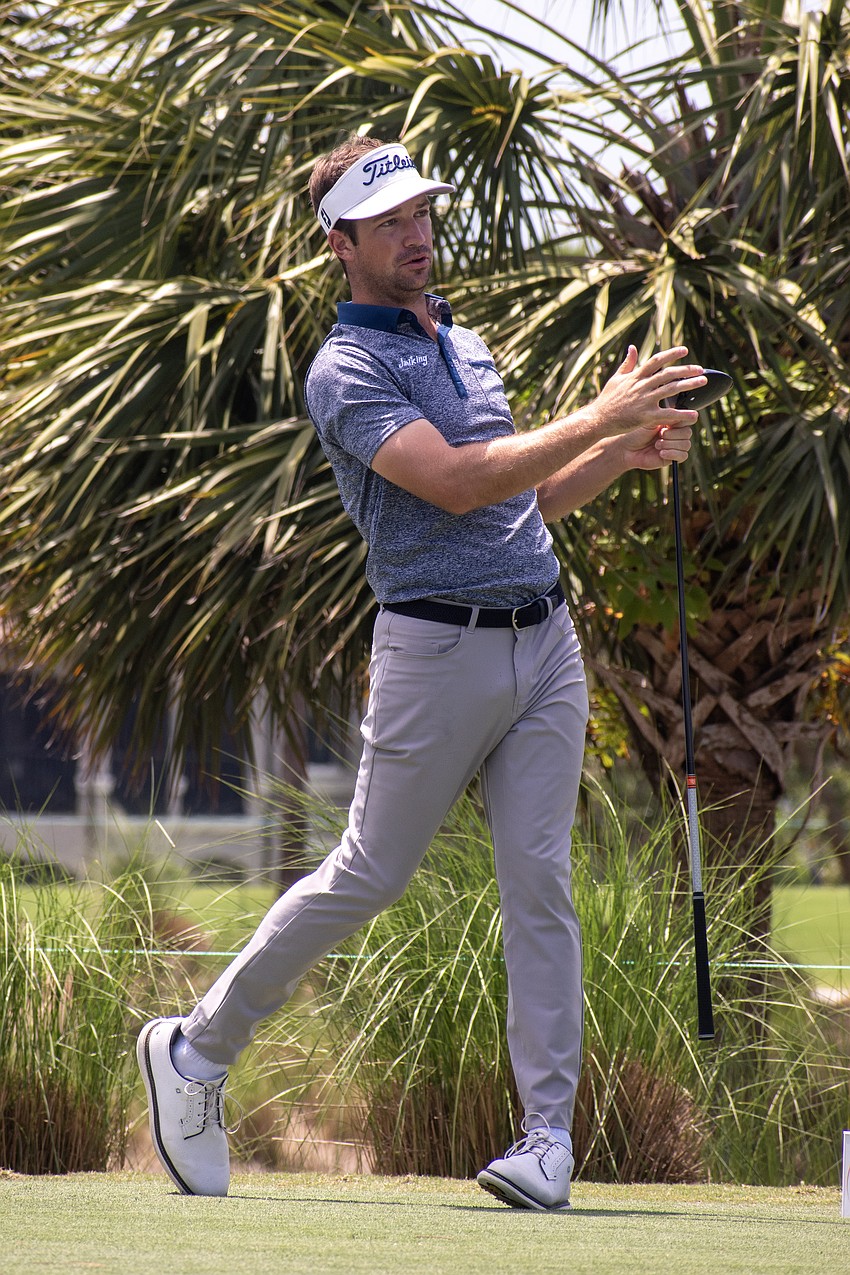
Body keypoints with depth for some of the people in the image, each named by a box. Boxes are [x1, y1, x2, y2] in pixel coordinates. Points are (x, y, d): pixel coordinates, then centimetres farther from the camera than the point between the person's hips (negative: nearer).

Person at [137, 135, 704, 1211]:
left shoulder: (465, 345, 19)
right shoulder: (345, 370, -8)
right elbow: (456, 482, -22)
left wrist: (625, 454, 7)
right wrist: (599, 418, -21)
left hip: (544, 637, 6)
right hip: (438, 646, -6)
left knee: (538, 878, -2)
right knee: (369, 873, -1)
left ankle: (548, 1133, -2)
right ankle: (198, 1051, 14)